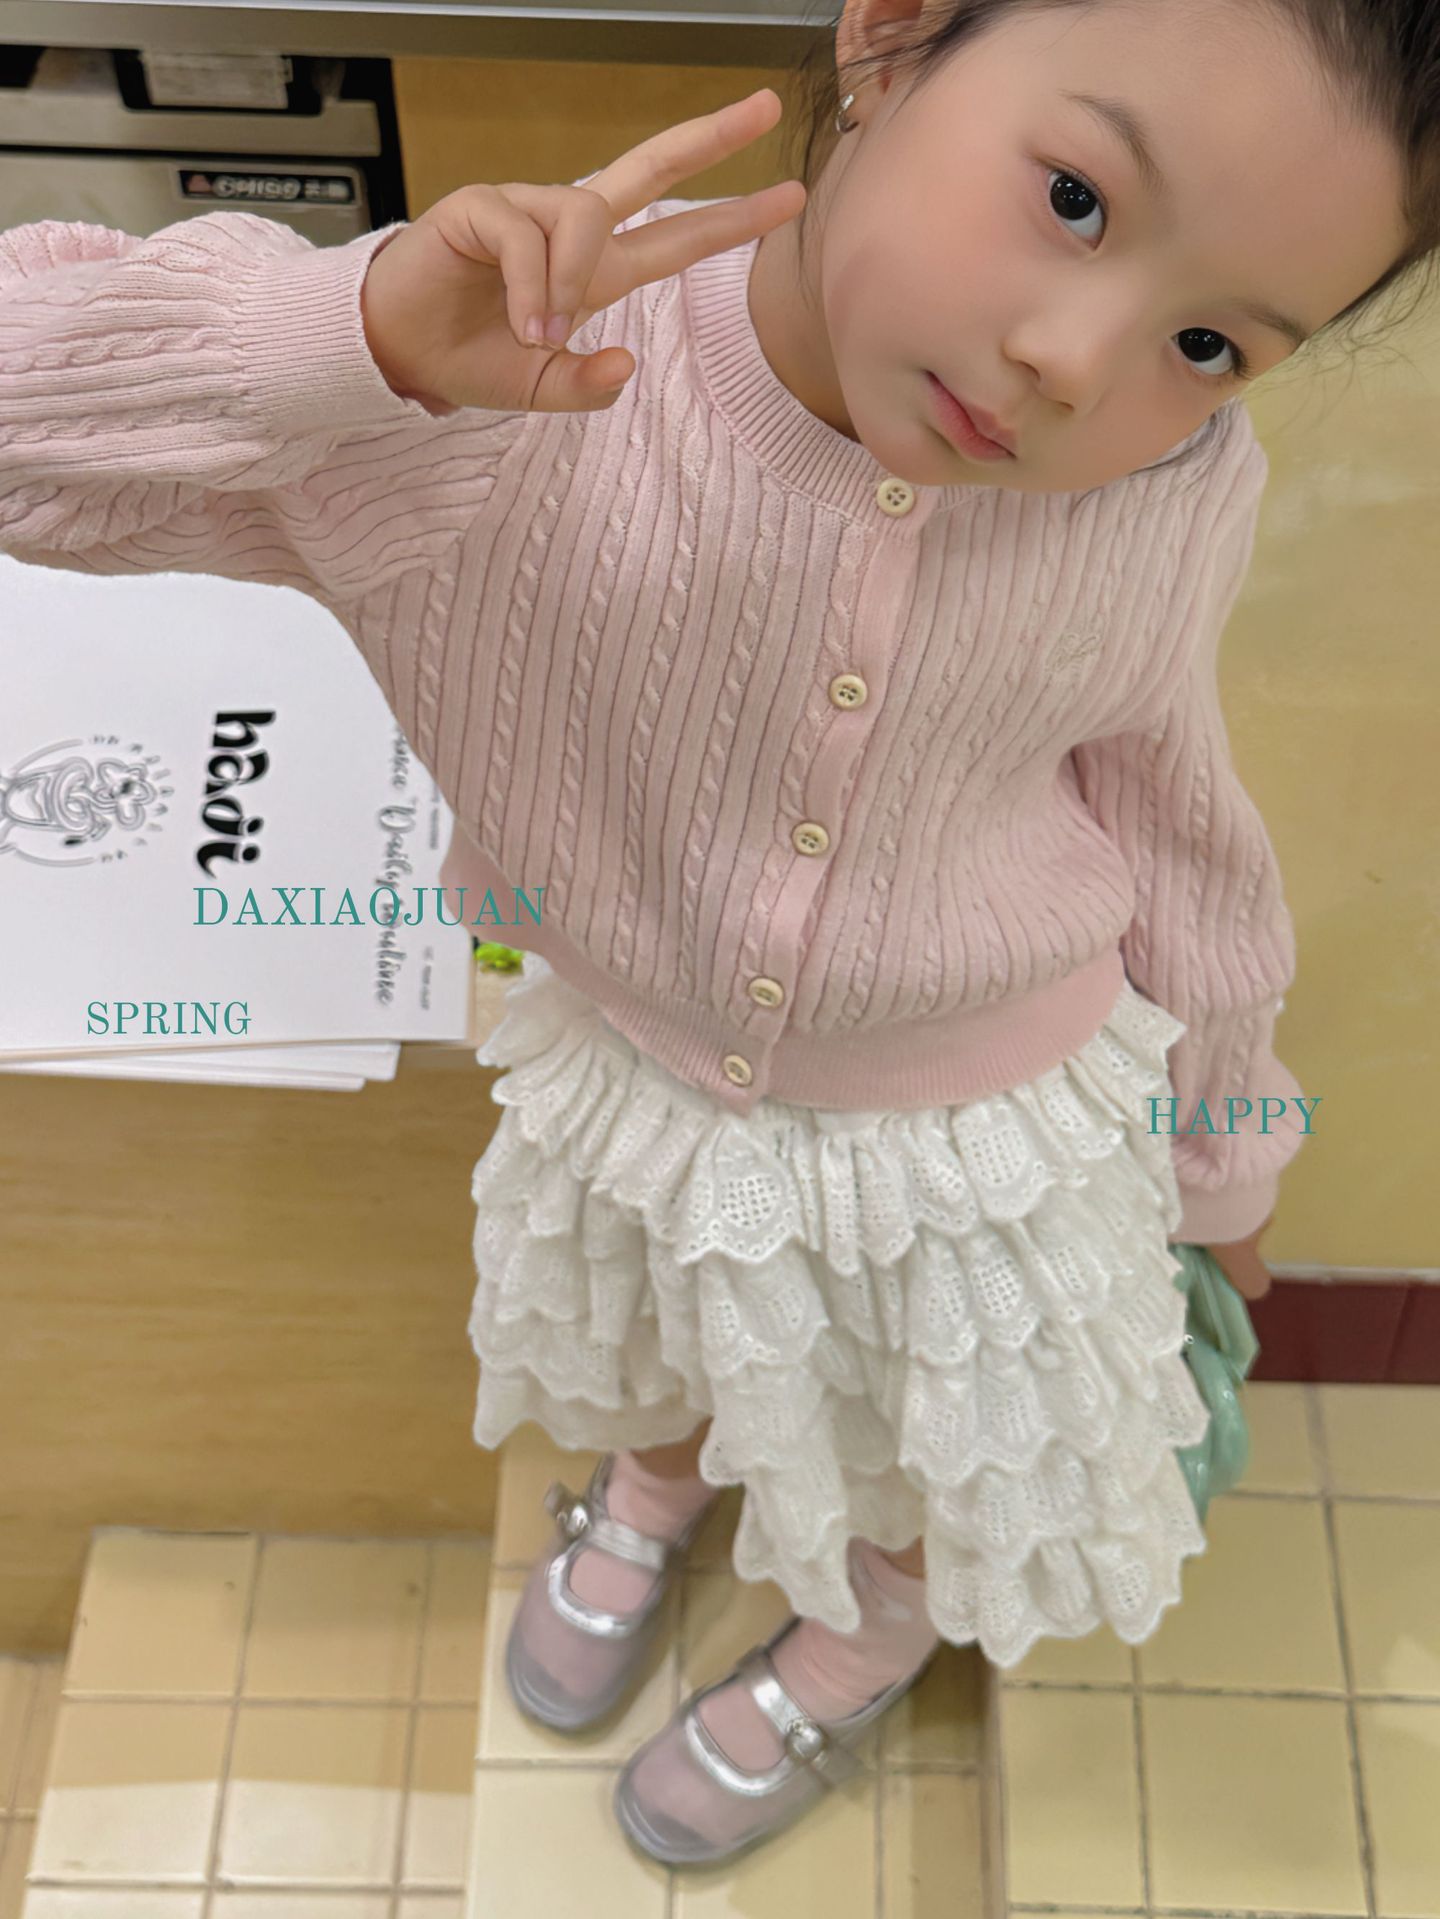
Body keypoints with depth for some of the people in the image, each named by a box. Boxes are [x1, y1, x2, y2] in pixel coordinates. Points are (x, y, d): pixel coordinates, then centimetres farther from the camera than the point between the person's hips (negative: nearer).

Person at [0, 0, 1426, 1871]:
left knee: (938, 1457, 28)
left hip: (978, 1139, 0)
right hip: (626, 1073, 1)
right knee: (646, 1351, 35)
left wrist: (1219, 1157, 7)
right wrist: (360, 331, -51)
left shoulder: (1177, 494, -26)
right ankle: (656, 1481, 74)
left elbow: (1171, 820, -7)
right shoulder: (515, 393, -33)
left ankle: (876, 1633, 67)